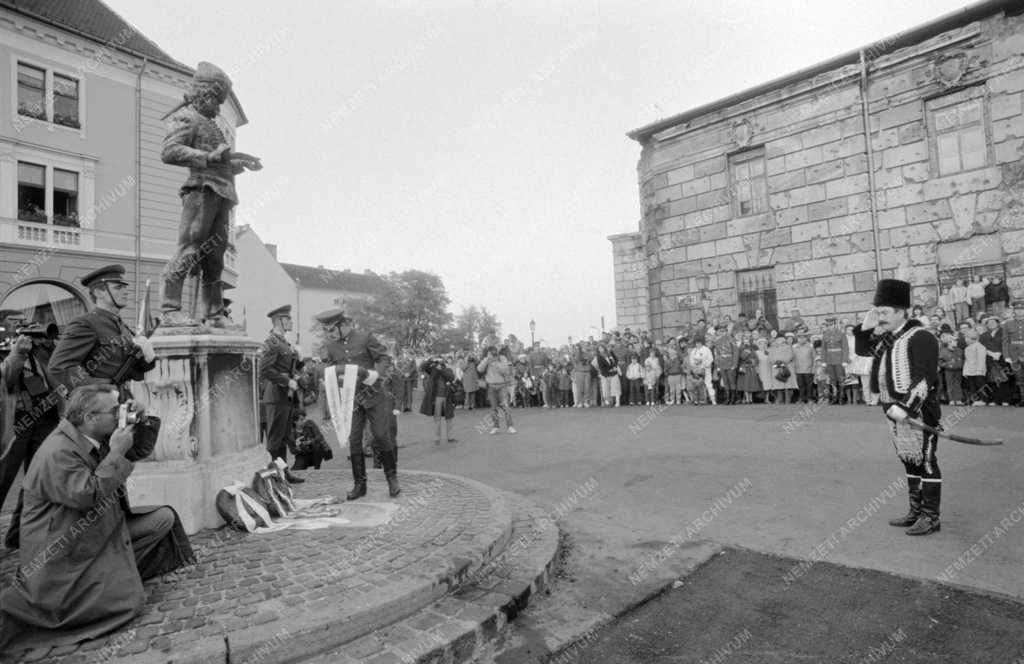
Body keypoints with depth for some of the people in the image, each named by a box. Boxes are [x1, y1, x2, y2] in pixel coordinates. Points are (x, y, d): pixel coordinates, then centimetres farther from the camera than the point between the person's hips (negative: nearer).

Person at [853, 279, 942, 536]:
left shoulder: (920, 338, -14)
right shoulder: (886, 337, 10)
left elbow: (925, 378, -20)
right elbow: (862, 350, 23)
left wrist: (906, 407, -26)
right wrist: (865, 327, 6)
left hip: (918, 411, -8)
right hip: (895, 411, 8)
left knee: (925, 463, 1)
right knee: (910, 463, 15)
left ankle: (930, 517, 11)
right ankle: (916, 512, 26)